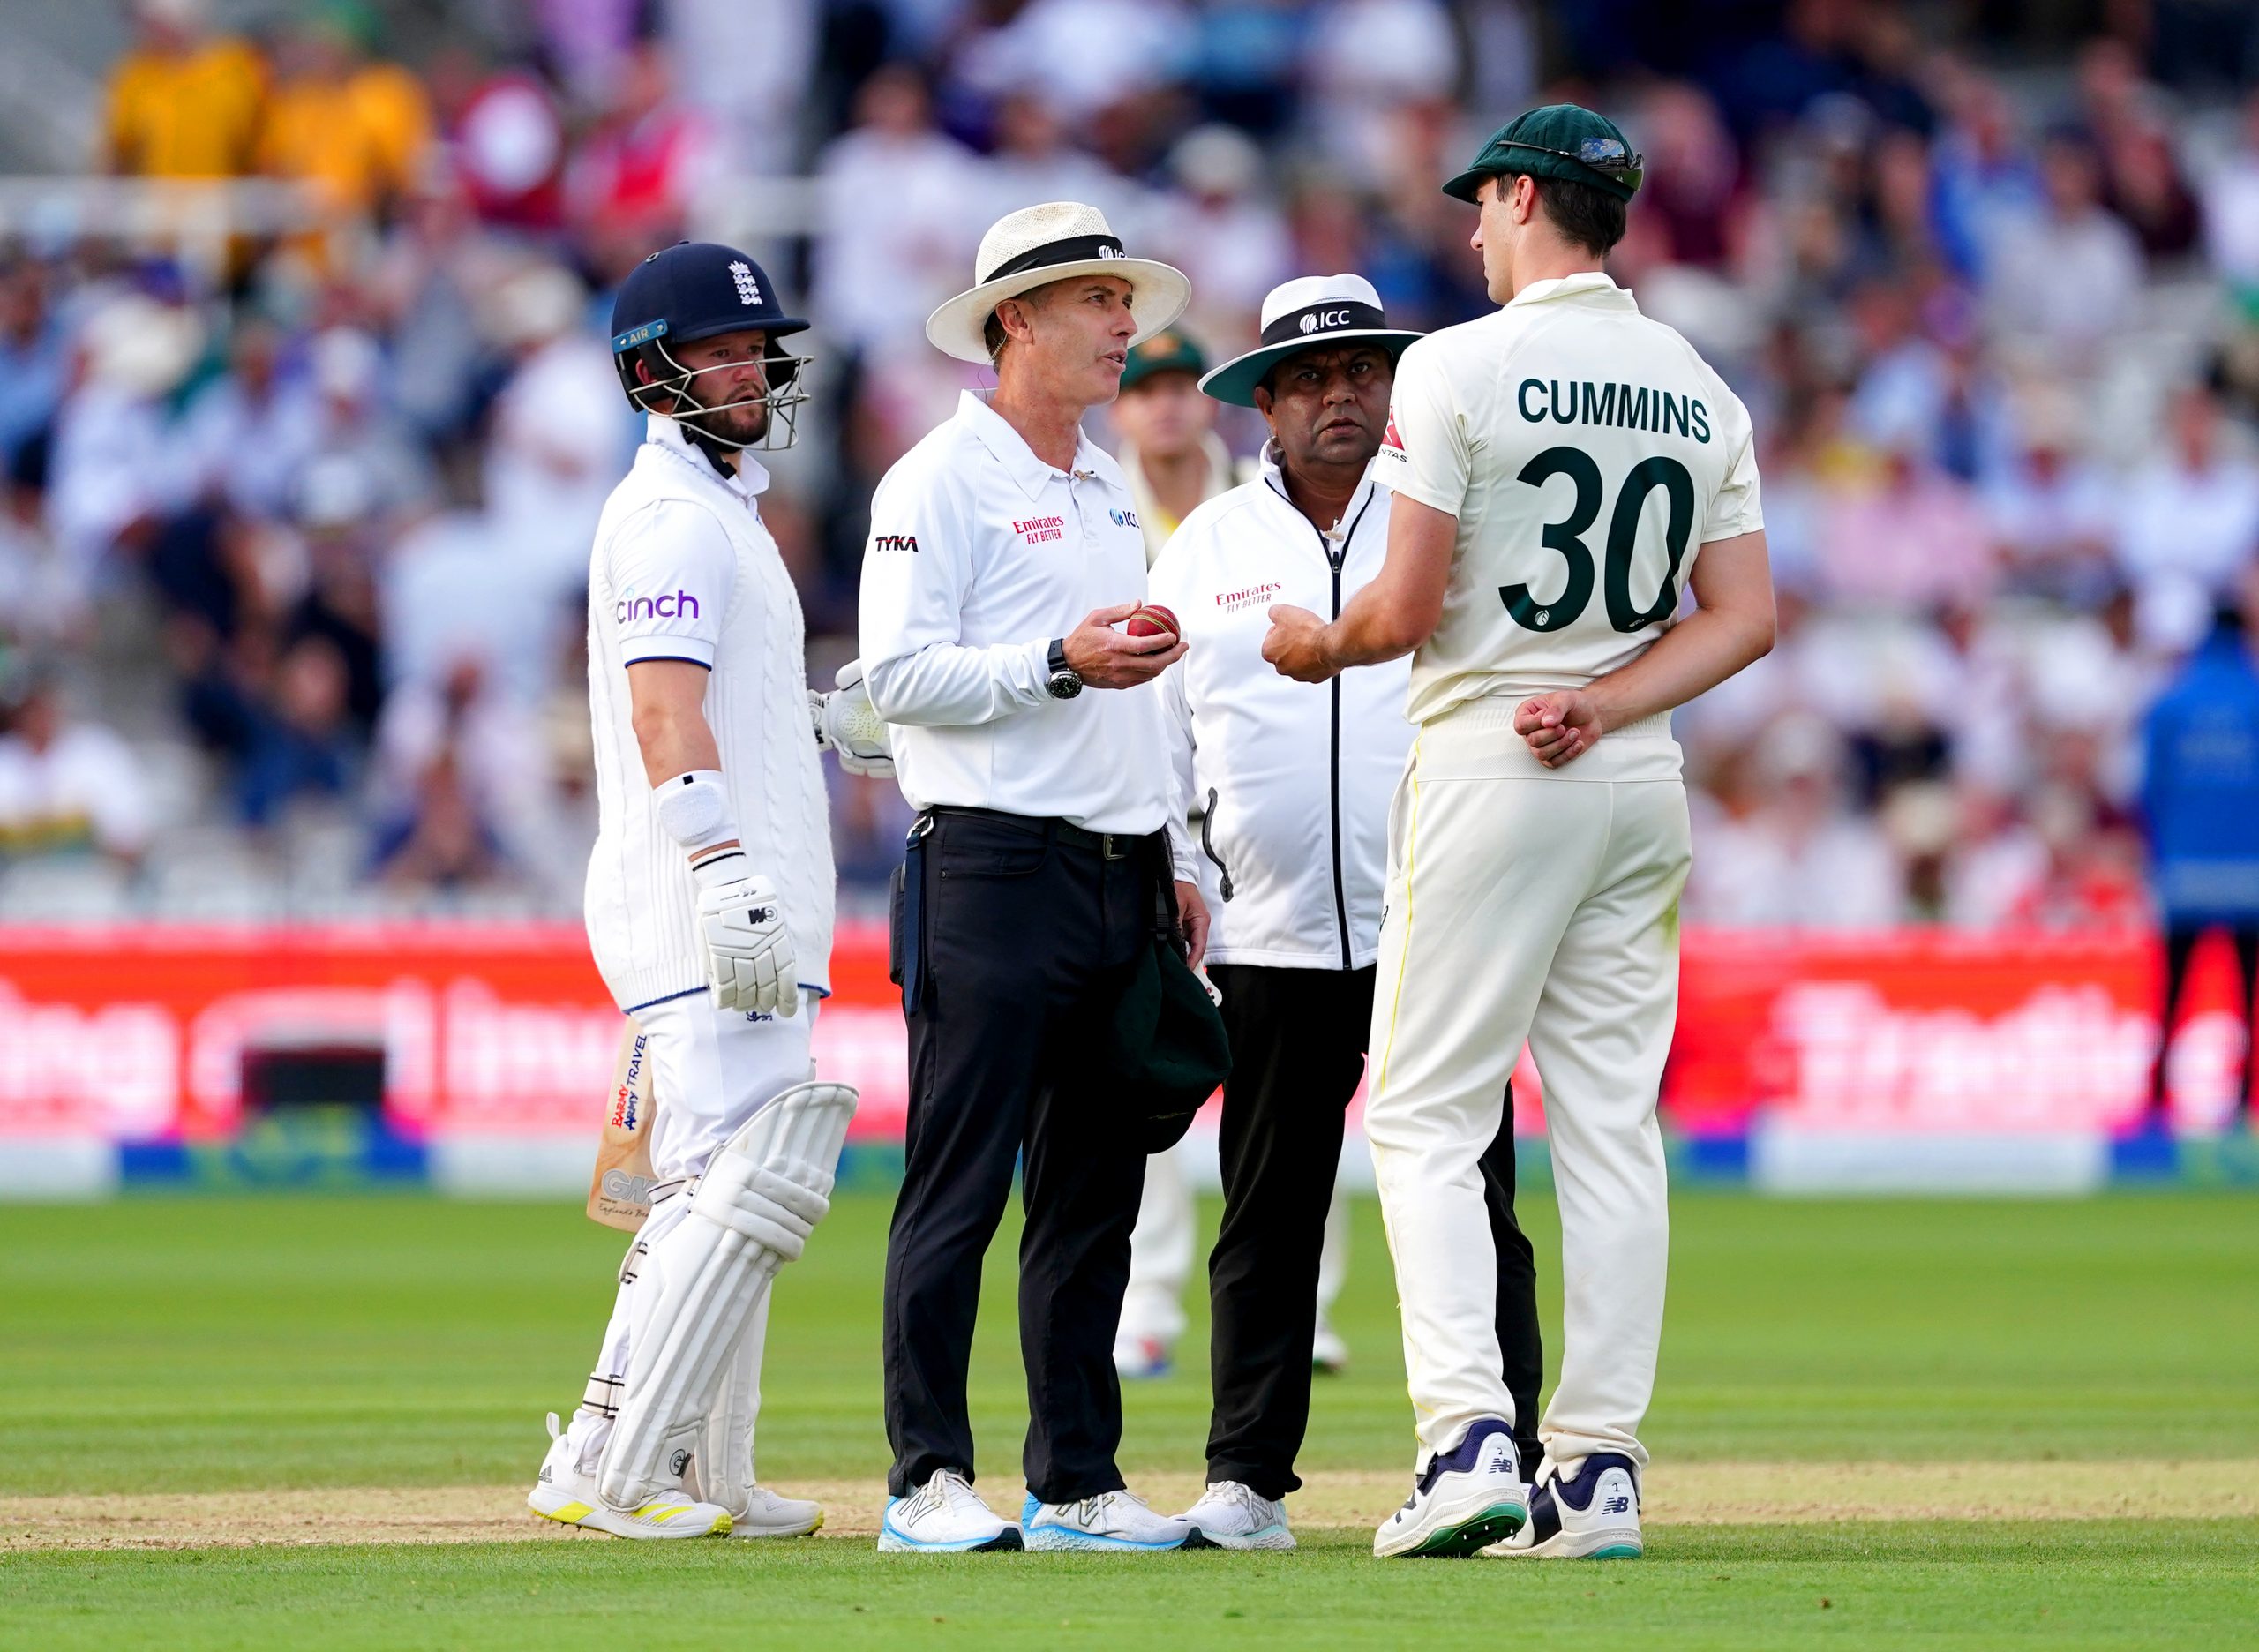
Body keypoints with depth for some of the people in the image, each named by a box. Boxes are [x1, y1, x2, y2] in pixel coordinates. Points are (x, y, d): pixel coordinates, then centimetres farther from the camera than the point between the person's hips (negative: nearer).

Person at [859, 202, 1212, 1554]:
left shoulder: (1111, 491, 21)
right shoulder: (942, 481, -4)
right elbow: (900, 674, -14)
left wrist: (1177, 859, 18)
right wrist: (1059, 663, -22)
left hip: (1119, 881, 8)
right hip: (993, 871, -8)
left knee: (1095, 1194, 8)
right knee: (960, 1187, -7)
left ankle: (1079, 1481, 12)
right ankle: (930, 1482, -5)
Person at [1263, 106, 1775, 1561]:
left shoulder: (1460, 365, -9)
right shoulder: (1701, 387, 10)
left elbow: (1410, 606, -13)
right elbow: (1747, 618, 3)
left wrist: (1317, 647, 7)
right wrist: (1605, 703, -3)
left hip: (1488, 771, -5)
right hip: (1643, 781, 6)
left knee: (1425, 1112, -1)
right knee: (1610, 1121, 7)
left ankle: (1470, 1439, -15)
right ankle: (1601, 1468, 4)